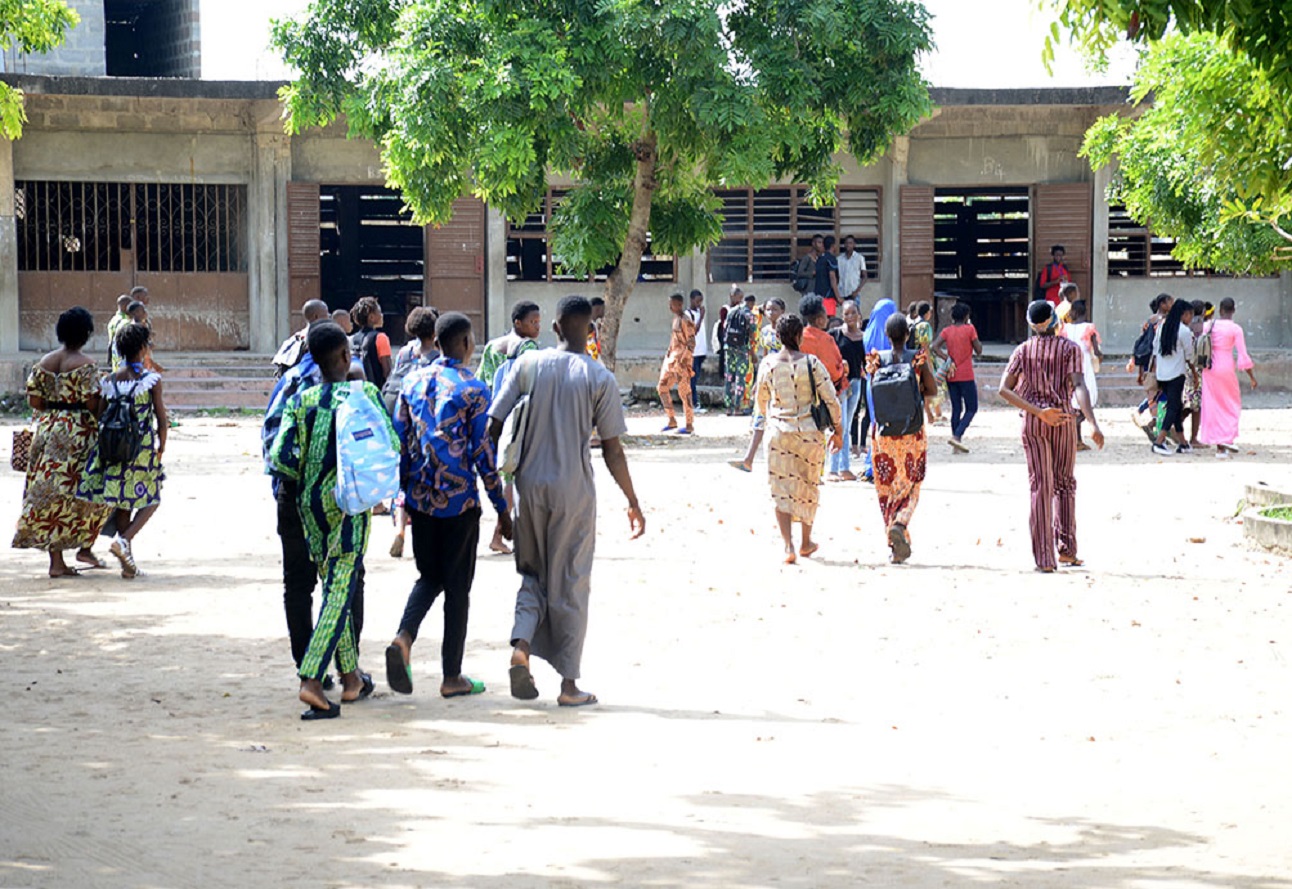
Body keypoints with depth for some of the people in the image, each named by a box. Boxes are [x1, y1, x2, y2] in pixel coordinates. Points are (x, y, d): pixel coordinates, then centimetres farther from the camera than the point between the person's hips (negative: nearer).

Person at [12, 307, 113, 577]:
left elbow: (33, 400, 5)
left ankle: (56, 560, 5)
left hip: (47, 430, 6)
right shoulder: (86, 364, -11)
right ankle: (85, 547, 8)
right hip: (79, 433, -6)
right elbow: (92, 402, -17)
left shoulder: (44, 363, 6)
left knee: (51, 494, 6)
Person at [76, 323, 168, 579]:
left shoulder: (109, 381, 3)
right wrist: (161, 448, 6)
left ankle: (128, 562, 11)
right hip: (143, 449, -4)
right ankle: (124, 539, -11)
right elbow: (162, 420, -9)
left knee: (123, 504, 11)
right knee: (151, 500, 12)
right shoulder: (151, 379, -8)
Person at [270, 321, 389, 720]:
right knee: (341, 590, -5)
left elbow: (281, 458, -7)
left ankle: (351, 676, 26)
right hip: (350, 504, -4)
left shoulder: (301, 401, 0)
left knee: (334, 586, 18)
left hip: (312, 505, 4)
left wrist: (294, 490, 12)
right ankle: (312, 680, -18)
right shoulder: (364, 395, -8)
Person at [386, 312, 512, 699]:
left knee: (430, 576, 17)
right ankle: (452, 677, 10)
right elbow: (483, 453, -10)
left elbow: (400, 439, 9)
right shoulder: (472, 389, -10)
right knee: (457, 586, 5)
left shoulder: (414, 380, 5)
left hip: (420, 498, 5)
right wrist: (502, 508, -2)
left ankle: (404, 637, -10)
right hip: (459, 501, -5)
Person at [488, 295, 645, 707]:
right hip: (574, 490, -2)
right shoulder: (599, 378, -6)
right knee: (570, 585, 7)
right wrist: (633, 501, 6)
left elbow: (494, 426, -2)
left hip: (529, 485, 2)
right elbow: (612, 449, -5)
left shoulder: (528, 365, 0)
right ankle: (569, 684, 10)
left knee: (533, 574, 17)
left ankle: (521, 647, -8)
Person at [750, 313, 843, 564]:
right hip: (809, 431, 0)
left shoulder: (768, 364, -3)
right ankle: (806, 543, 30)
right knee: (808, 486, 17)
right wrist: (838, 430, 7)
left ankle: (788, 546, -13)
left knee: (781, 488, 1)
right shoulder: (812, 363, -9)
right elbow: (831, 400, -7)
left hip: (778, 430, 0)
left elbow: (760, 399, 12)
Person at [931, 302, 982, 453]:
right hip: (966, 376, -5)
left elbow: (934, 347, -8)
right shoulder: (969, 329, -6)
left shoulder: (947, 331, 5)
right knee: (971, 409, 2)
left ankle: (956, 445, 9)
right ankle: (957, 436, -17)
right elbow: (978, 350, -3)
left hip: (951, 376, 5)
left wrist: (948, 359, -6)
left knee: (956, 409, 11)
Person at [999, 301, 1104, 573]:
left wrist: (1037, 411, -11)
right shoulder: (1070, 348, -2)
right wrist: (1093, 423, -23)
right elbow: (1078, 386, -16)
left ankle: (1044, 558, -4)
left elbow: (1005, 389, -7)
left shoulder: (1023, 351, 4)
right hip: (1063, 420, -1)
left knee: (1040, 487, 1)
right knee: (1065, 484, 16)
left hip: (1032, 421, 1)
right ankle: (1066, 548, 11)